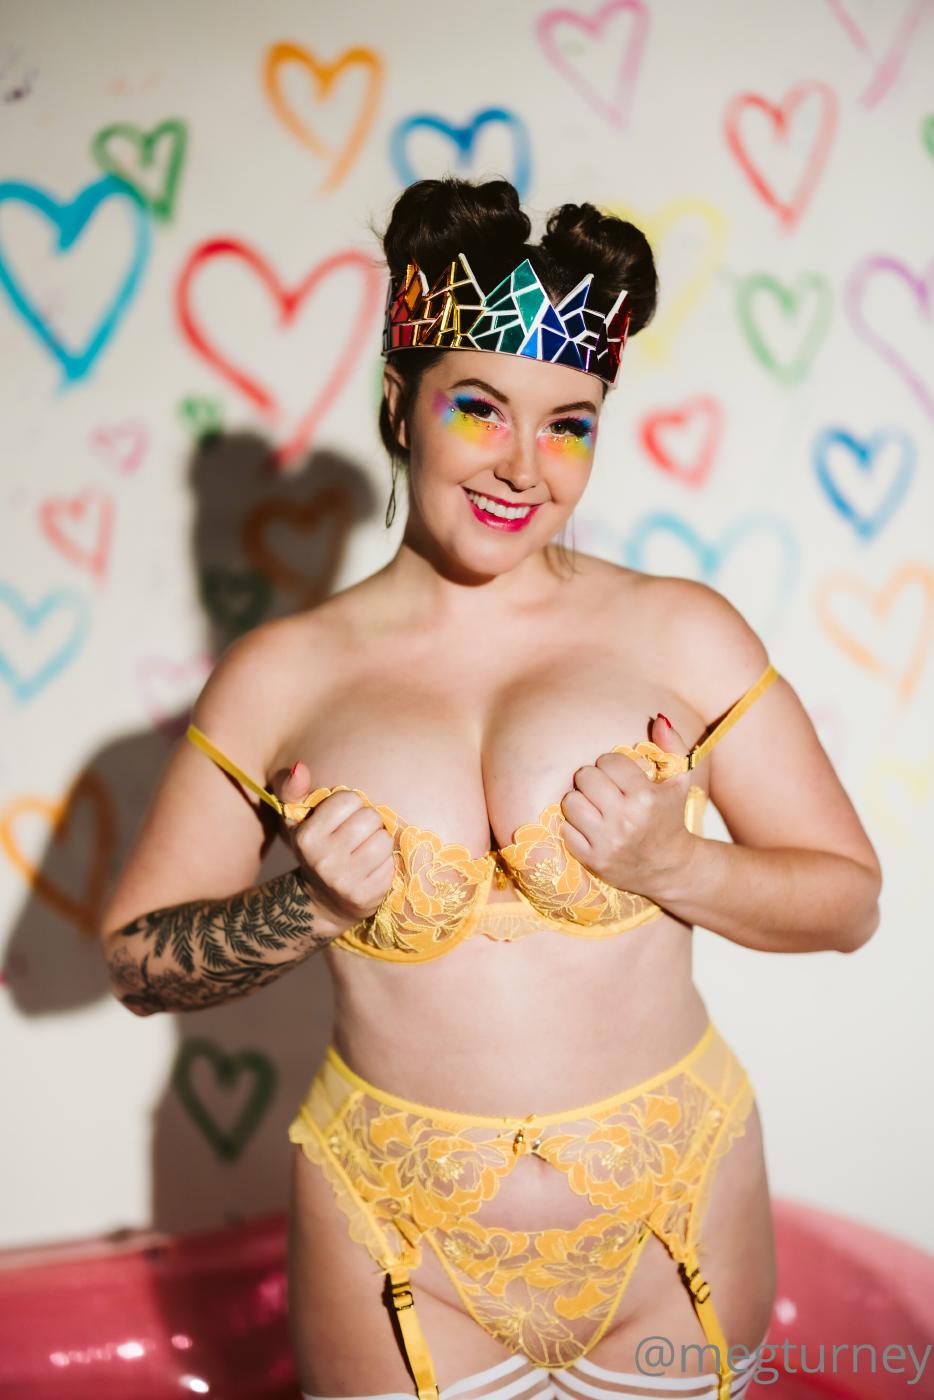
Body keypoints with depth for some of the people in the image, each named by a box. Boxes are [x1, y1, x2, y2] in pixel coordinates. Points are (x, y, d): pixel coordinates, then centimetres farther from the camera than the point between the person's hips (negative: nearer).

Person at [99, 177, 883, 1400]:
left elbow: (849, 896, -1)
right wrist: (305, 910, -17)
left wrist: (671, 863, -18)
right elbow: (136, 959, 0)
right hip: (399, 1245, 0)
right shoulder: (281, 675, -5)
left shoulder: (682, 632, -6)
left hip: (674, 1223, 1)